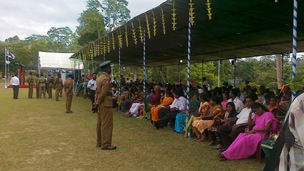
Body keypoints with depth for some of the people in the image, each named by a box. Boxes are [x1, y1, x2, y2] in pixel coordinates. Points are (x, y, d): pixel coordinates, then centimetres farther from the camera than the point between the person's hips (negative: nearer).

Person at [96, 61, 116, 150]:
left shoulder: (99, 78, 13)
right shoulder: (106, 79, -17)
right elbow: (103, 93, -21)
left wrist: (97, 102, 13)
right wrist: (98, 103, -11)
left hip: (101, 105, 10)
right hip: (106, 105, -10)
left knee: (100, 124, 14)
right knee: (107, 125, -3)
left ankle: (99, 142, 24)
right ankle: (105, 144, 2)